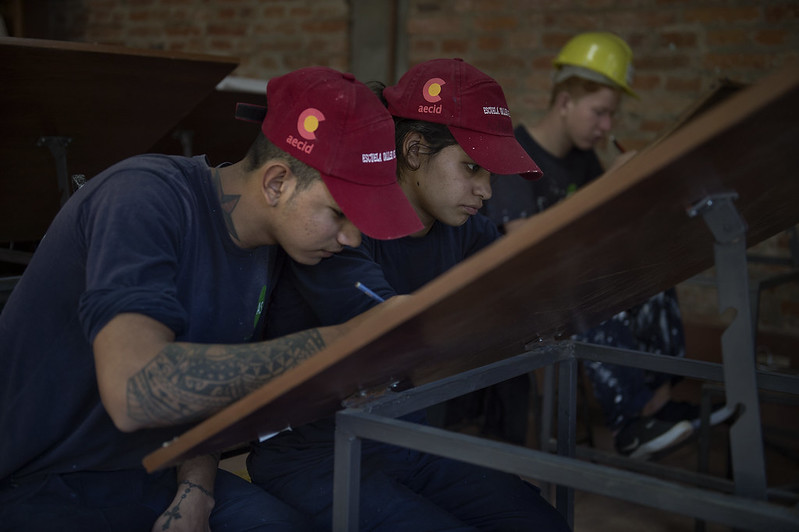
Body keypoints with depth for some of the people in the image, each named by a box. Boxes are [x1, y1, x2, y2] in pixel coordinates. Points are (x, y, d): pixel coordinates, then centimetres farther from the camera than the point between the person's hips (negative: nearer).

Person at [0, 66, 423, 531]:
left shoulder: (267, 247, 2)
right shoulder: (145, 199, -23)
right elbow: (135, 393, -37)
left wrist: (194, 493, -7)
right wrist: (334, 343, -35)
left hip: (146, 474, 7)